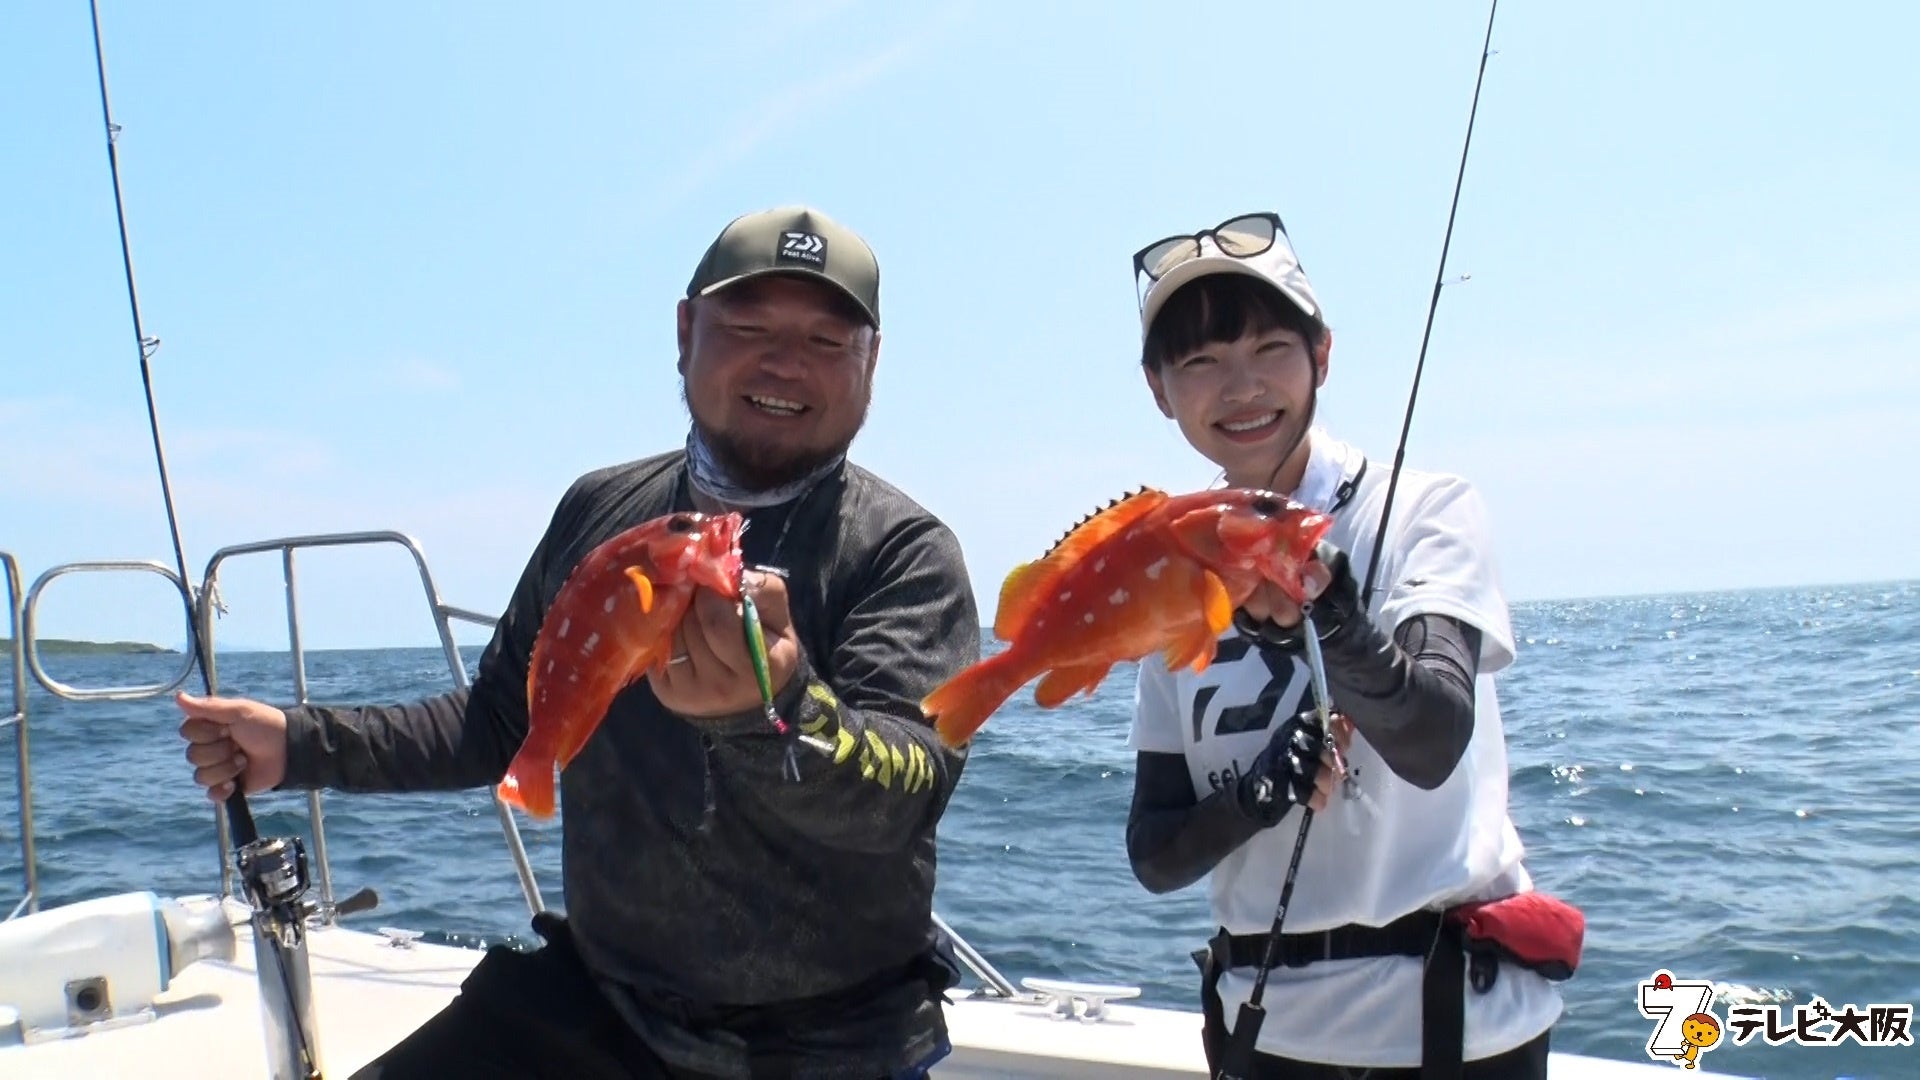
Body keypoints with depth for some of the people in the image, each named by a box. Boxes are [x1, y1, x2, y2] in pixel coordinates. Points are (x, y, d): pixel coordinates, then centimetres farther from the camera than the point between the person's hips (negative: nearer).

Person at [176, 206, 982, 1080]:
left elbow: (910, 787, -26)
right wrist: (305, 744, 8)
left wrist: (776, 705, -45)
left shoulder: (904, 551, -11)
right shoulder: (600, 510, 3)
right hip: (591, 1001, 4)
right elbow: (504, 718, 15)